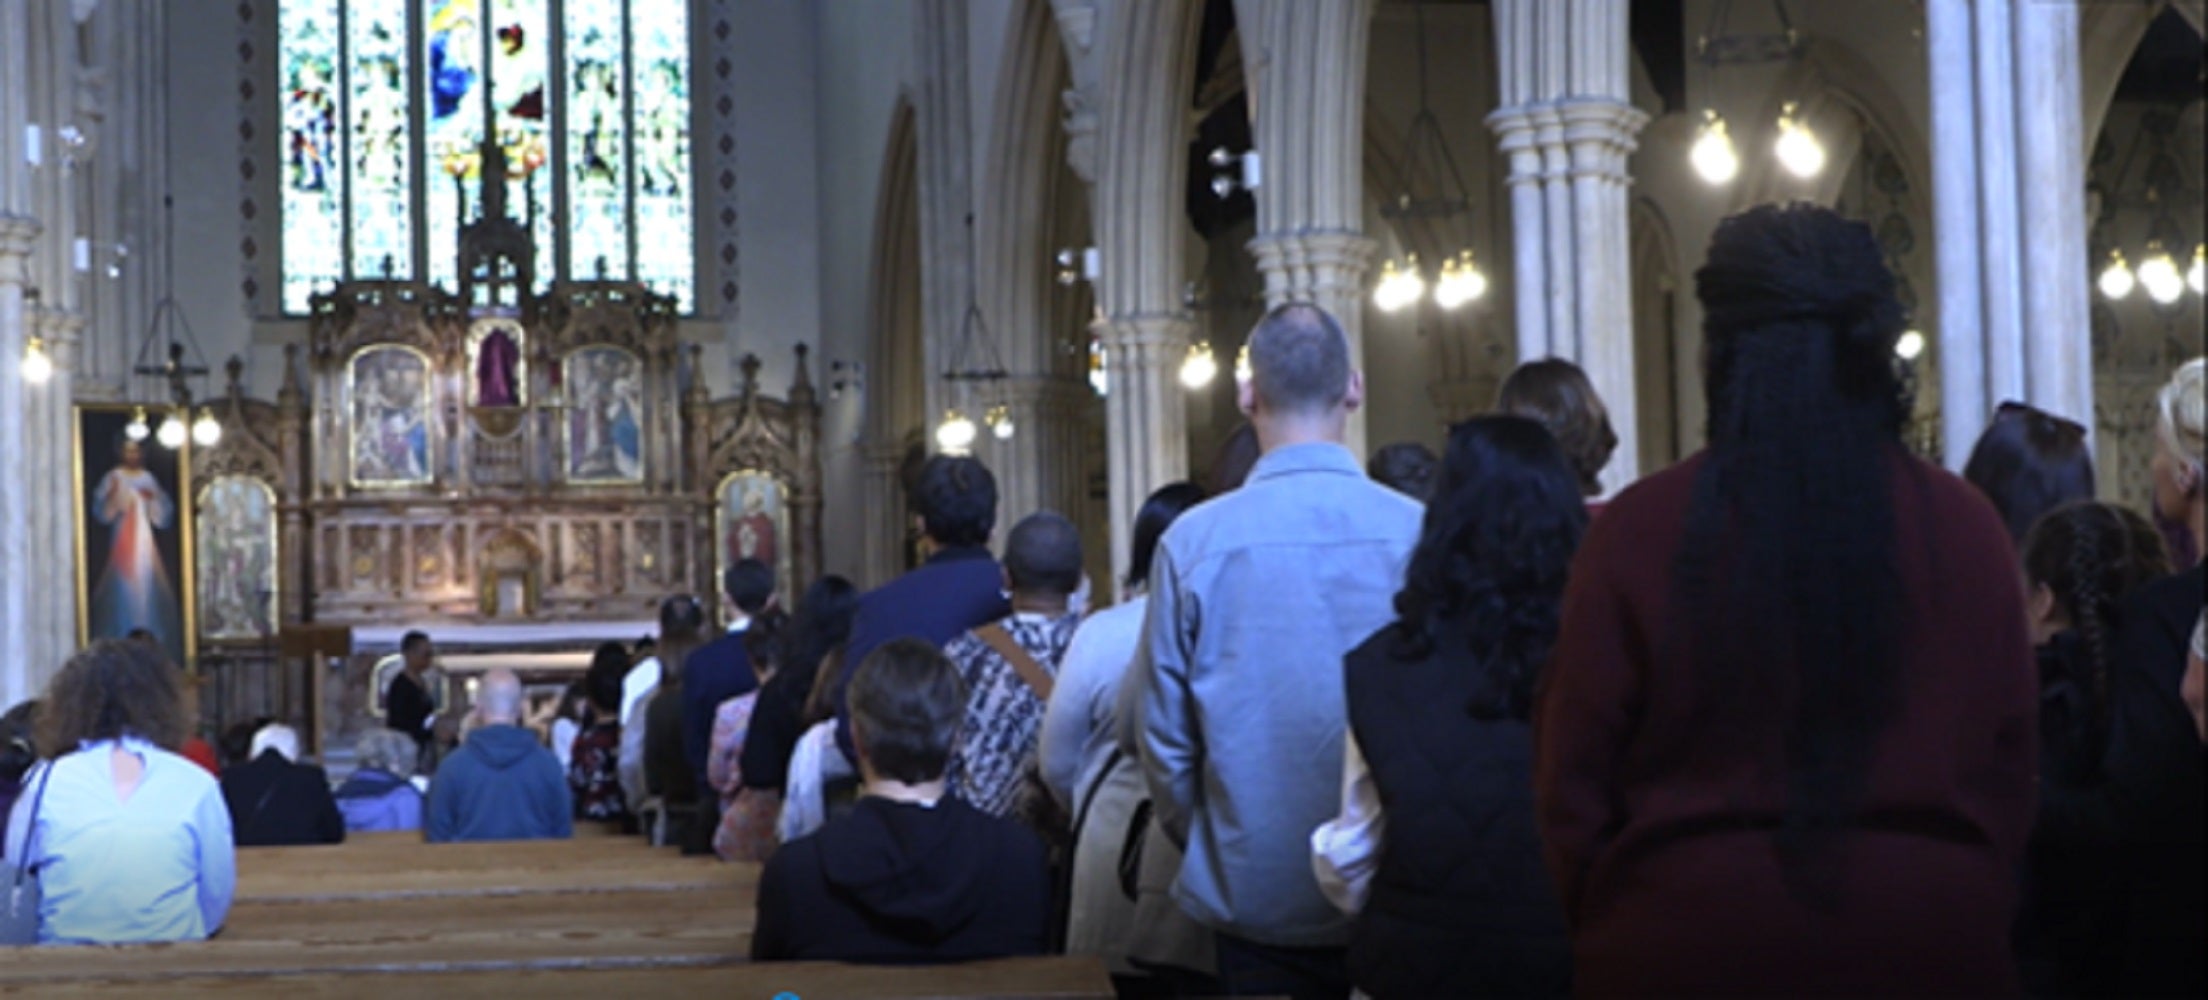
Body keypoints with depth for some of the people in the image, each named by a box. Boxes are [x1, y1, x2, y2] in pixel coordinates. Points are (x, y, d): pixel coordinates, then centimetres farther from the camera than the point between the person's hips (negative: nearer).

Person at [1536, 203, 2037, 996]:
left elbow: (1572, 777, -5)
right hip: (1928, 935, 2)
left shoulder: (1638, 529, -11)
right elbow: (2008, 764, 2)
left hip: (1685, 935, -1)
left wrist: (1602, 922, 10)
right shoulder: (1964, 527, -6)